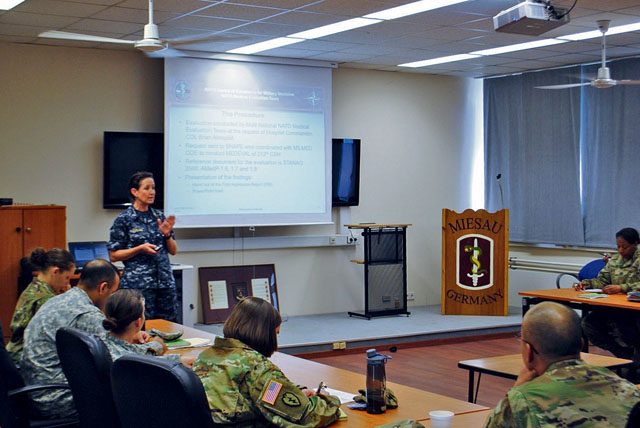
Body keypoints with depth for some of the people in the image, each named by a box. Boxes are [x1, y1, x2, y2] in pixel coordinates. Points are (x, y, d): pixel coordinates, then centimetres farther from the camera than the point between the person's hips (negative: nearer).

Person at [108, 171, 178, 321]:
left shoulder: (159, 216, 10)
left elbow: (173, 251, 14)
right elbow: (113, 255, -5)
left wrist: (167, 234, -5)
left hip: (165, 282, 5)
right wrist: (140, 249, -15)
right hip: (138, 284, -5)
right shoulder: (124, 220, -4)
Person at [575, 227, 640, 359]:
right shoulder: (614, 260, 18)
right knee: (589, 322, -16)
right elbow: (602, 280, 18)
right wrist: (586, 283, -1)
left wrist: (621, 288, -30)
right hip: (614, 307, 7)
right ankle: (626, 355, -6)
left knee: (613, 322, -34)